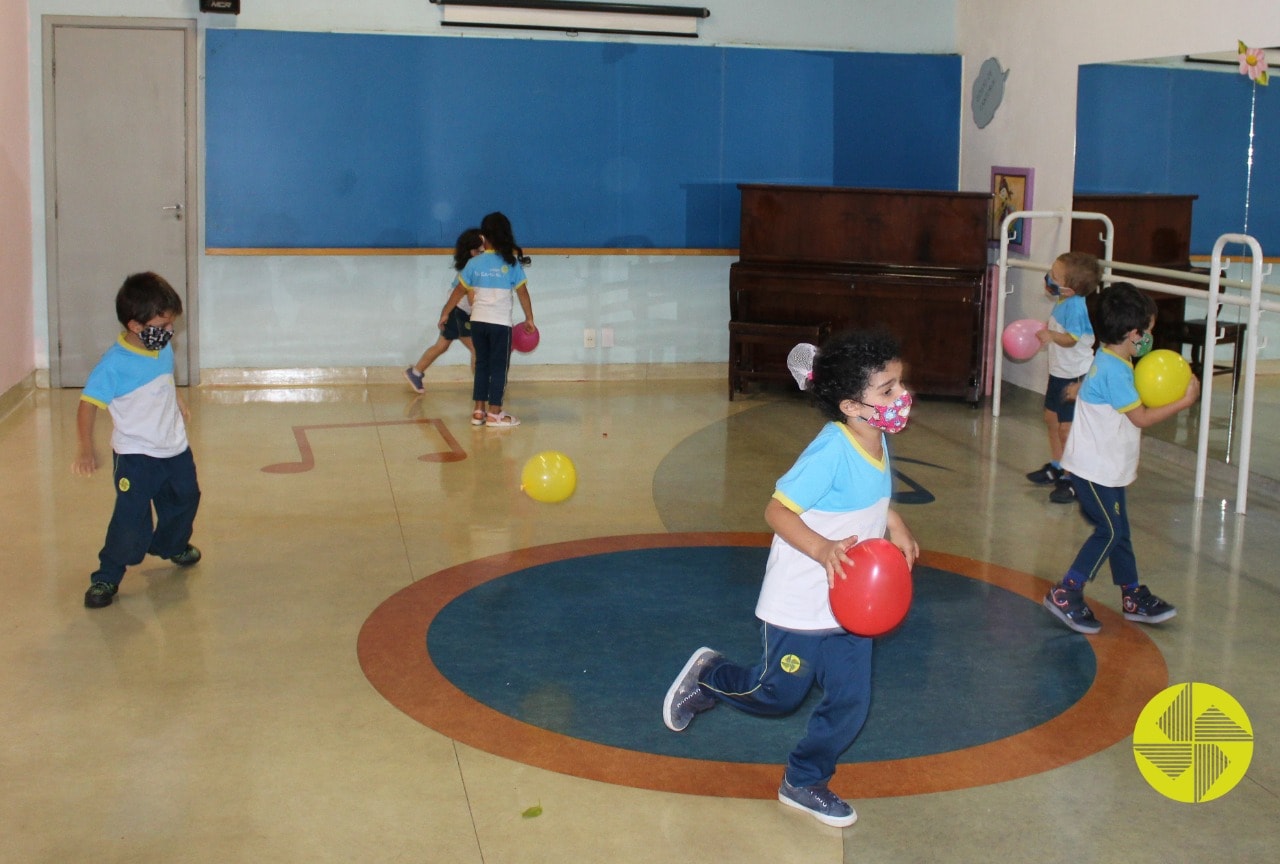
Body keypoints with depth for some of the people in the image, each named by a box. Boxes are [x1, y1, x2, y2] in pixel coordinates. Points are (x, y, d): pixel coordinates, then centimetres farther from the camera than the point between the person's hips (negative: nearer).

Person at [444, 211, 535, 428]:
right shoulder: (512, 262, -6)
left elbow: (459, 291, 5)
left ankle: (479, 411, 14)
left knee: (482, 365, 13)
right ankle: (494, 413, 5)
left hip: (478, 321, 3)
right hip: (501, 323, -3)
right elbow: (522, 292, -5)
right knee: (498, 367, 4)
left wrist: (445, 313, 16)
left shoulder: (474, 263, 0)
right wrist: (529, 318, 4)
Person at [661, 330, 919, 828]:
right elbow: (777, 510, -26)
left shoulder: (878, 442, -2)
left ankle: (804, 782, 28)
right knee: (778, 695, 11)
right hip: (800, 603, -7)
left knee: (852, 701, 8)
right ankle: (708, 677, 38)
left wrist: (896, 526, 3)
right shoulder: (831, 452, -27)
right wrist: (821, 548, -39)